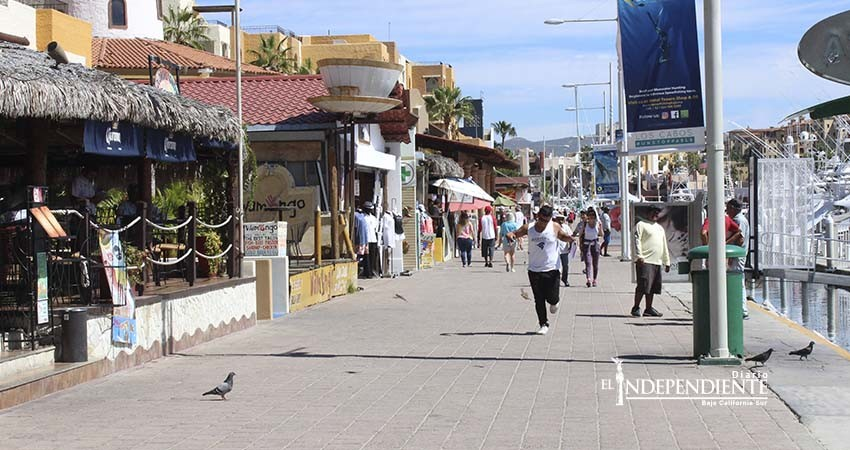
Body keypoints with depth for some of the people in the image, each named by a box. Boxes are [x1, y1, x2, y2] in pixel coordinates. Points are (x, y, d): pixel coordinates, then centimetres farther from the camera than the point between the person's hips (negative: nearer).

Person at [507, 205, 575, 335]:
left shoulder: (555, 227, -4)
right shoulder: (528, 228, -3)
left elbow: (563, 237, 13)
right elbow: (514, 234, 5)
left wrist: (570, 238, -10)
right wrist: (510, 235, -19)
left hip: (551, 269, -1)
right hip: (534, 270, 1)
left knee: (551, 297, -5)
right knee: (539, 300, 4)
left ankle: (554, 302, 32)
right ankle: (544, 324, 17)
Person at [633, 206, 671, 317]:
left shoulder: (660, 228, 25)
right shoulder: (641, 225, 2)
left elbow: (664, 246, 27)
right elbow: (637, 240, -9)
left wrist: (667, 262, 22)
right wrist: (639, 256, -20)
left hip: (657, 262, 7)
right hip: (645, 261, -7)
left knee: (652, 287, 7)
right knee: (643, 285, -12)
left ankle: (648, 309, 13)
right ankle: (636, 308, -5)